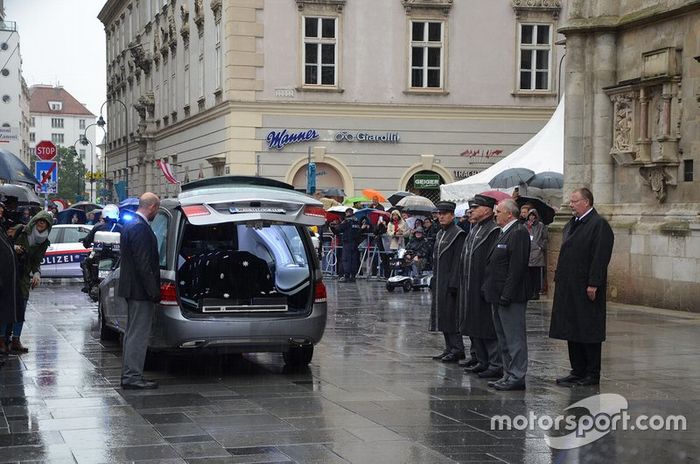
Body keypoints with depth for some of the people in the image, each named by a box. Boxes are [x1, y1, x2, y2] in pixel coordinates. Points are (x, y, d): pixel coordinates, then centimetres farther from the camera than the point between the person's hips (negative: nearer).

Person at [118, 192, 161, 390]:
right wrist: (153, 291, -19)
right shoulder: (140, 228, -18)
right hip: (141, 291, -11)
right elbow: (143, 263, -22)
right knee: (139, 334, -6)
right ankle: (133, 376, -4)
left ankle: (129, 375, 22)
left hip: (131, 289, 11)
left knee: (133, 333, 16)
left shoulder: (130, 225, 14)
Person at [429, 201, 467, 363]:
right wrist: (433, 281, 17)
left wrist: (453, 284, -20)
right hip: (439, 283, 9)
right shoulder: (440, 234, 16)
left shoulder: (458, 234, -11)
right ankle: (450, 348, 17)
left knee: (451, 316, -8)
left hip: (449, 283, -9)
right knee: (442, 315, 11)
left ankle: (457, 349, -3)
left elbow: (458, 261, -16)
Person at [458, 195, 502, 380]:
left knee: (489, 328, -5)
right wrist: (463, 286, 18)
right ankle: (483, 362, 24)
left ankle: (496, 365, 1)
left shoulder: (494, 231, -14)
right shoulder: (474, 229, 15)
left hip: (484, 288, -10)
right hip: (471, 290, 10)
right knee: (475, 329, 14)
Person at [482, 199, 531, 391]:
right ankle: (509, 375, 21)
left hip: (511, 296, -11)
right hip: (498, 296, 11)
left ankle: (517, 377, -2)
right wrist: (488, 289, 16)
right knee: (504, 339, 14)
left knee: (514, 337, -5)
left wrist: (506, 295, -23)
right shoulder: (504, 232, 17)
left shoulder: (518, 233, -14)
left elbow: (517, 267, -21)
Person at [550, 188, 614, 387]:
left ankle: (592, 375, 5)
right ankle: (578, 371, 19)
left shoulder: (599, 225, -12)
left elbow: (600, 257, -17)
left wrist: (593, 284, -21)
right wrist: (559, 278, 14)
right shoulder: (572, 224, 16)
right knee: (571, 329, 11)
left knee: (588, 332, -2)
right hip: (569, 287, 9)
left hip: (585, 288, -9)